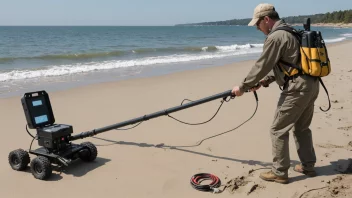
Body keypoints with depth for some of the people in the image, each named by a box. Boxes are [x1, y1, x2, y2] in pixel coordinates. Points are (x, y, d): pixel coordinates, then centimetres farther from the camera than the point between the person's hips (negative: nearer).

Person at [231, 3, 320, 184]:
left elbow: (261, 66, -13)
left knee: (278, 130, 1)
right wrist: (263, 82, 17)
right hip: (311, 85, 10)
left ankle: (279, 173, 9)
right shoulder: (291, 32, 18)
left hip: (296, 89, -10)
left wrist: (243, 87, -2)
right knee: (302, 128, 22)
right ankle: (308, 166, 31)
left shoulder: (276, 37, -14)